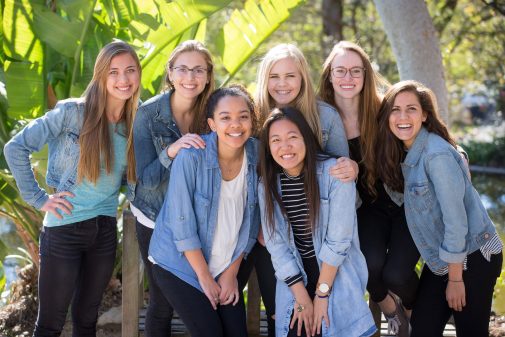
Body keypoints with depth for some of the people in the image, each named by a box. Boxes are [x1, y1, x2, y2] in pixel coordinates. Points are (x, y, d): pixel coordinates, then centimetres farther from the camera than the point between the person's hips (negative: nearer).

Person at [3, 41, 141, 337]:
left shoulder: (135, 122, 4)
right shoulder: (72, 112, -12)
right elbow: (16, 148, -10)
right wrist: (38, 198, -12)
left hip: (105, 231, 5)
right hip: (65, 229, -5)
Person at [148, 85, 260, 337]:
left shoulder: (256, 156, -6)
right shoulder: (191, 157, -20)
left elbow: (250, 221, 2)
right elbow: (181, 221, -18)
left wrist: (232, 271, 2)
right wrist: (204, 277, -12)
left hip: (226, 268, 4)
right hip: (179, 265, -4)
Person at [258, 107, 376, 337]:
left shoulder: (335, 172, -15)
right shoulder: (267, 184, -3)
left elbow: (338, 240, -15)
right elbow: (275, 244, -5)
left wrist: (321, 293, -14)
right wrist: (302, 297, -11)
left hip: (337, 273, -2)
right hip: (295, 277, 3)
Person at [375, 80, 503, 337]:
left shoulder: (437, 155, -22)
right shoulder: (403, 153, 3)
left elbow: (456, 220, -21)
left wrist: (455, 279, -16)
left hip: (472, 258, -7)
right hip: (441, 258, 8)